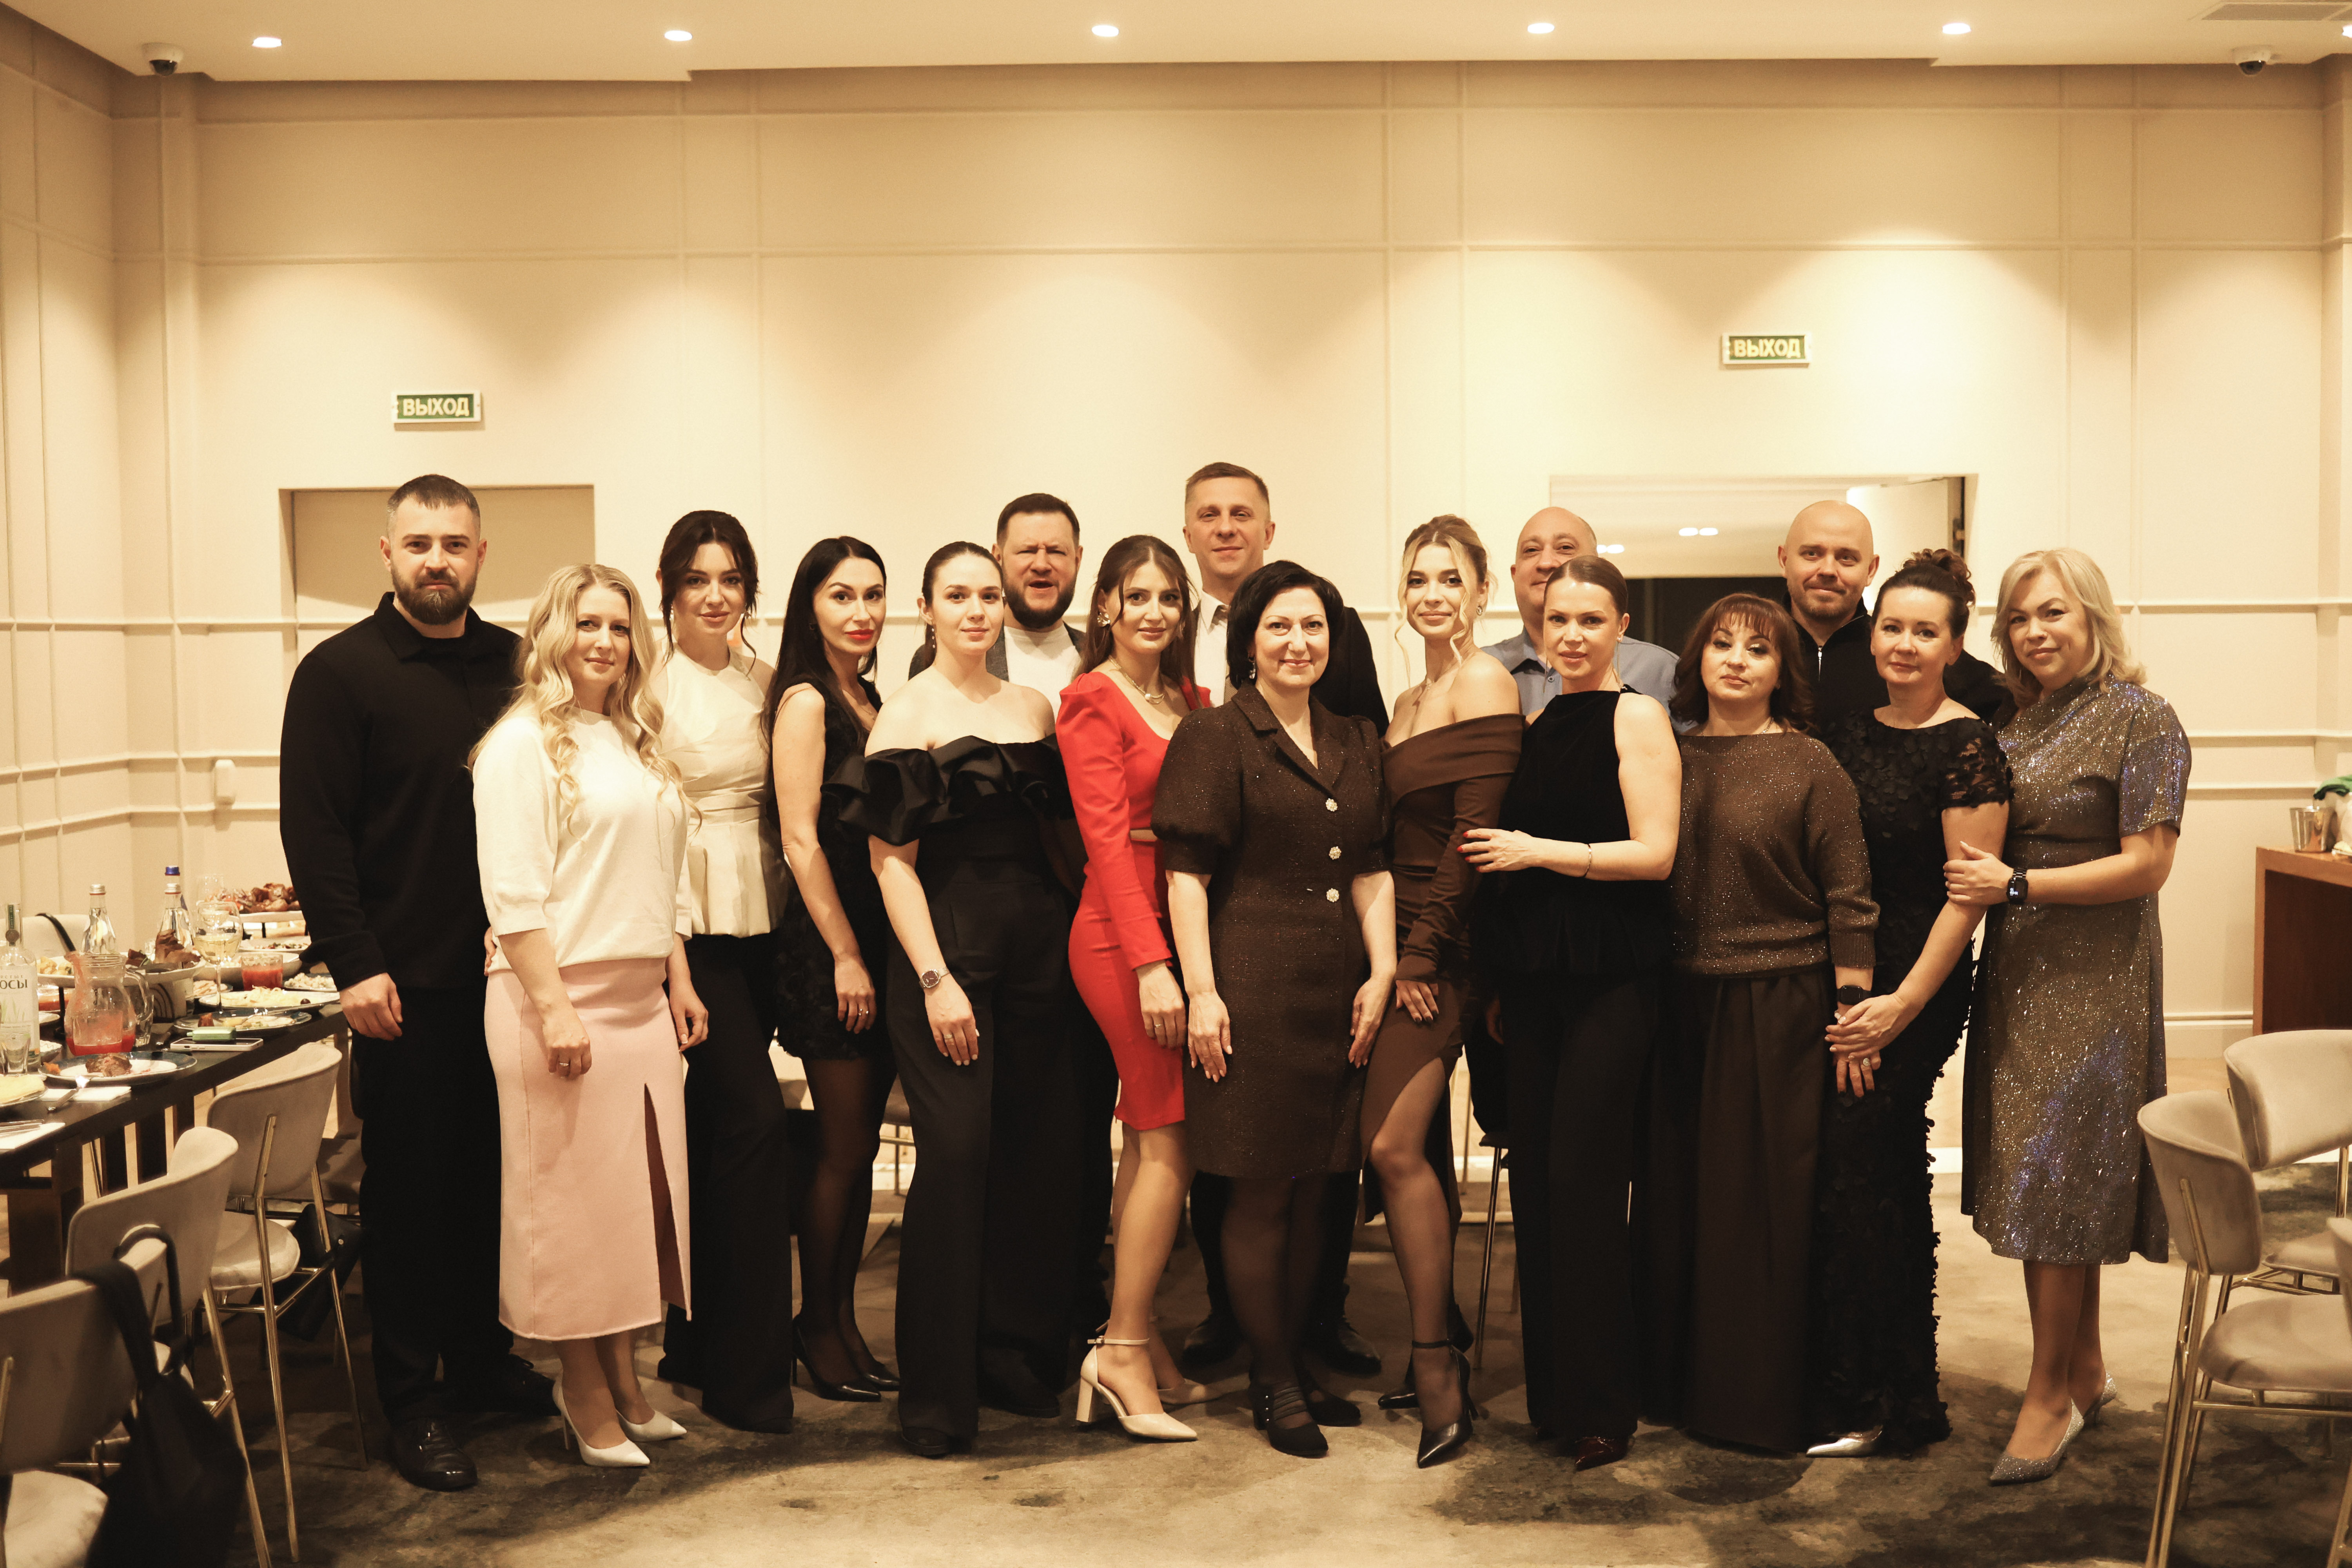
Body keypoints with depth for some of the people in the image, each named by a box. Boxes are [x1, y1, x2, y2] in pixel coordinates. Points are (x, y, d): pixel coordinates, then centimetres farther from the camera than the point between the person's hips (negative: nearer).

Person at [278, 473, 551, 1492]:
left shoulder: (515, 665, 9)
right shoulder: (341, 671, -3)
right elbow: (313, 828, -8)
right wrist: (353, 965, -14)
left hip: (505, 970, 4)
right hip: (406, 980, -4)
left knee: (492, 1173, 12)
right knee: (408, 1184, 4)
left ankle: (483, 1358, 28)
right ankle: (412, 1398, 15)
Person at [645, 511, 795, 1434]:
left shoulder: (765, 684, 12)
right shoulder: (647, 685, -5)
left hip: (757, 919, 6)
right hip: (684, 917, -6)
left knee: (717, 1131, 11)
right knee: (755, 1119, -12)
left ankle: (696, 1344, 24)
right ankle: (749, 1368, -2)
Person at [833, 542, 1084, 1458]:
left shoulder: (1034, 707, 13)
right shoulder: (906, 715, -2)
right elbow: (892, 860, -7)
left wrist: (1073, 931, 6)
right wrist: (935, 979, -14)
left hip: (1037, 944, 5)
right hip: (945, 943, -5)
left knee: (1042, 1151, 6)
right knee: (957, 1153, -8)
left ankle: (1018, 1359, 21)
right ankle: (937, 1395, 2)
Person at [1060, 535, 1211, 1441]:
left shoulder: (1190, 701, 16)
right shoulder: (1093, 700, -5)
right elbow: (1107, 837, -12)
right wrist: (1150, 963, -19)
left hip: (1181, 925, 7)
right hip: (1123, 935, -7)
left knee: (1150, 1138, 10)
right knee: (1170, 1139, -9)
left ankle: (1132, 1342, 17)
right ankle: (1126, 1350, -1)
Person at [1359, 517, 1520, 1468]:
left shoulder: (1483, 686, -8)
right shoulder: (1408, 702, 18)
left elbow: (1475, 833, -15)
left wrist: (1423, 952, -16)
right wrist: (1390, 951, 8)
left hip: (1445, 950, -9)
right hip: (1404, 944, 9)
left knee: (1396, 1145, -15)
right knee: (1423, 1151, 11)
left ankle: (1435, 1364, -6)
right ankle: (1443, 1352, 20)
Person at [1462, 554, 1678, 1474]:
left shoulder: (1636, 718, -4)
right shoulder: (1535, 721, 15)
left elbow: (1655, 852, -12)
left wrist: (1537, 852, -12)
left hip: (1610, 977, -7)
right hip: (1531, 973, 7)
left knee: (1583, 1177, -7)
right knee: (1536, 1177, 8)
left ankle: (1602, 1405, 4)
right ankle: (1550, 1389, 19)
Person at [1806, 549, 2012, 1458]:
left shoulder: (1966, 746, -9)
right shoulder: (1846, 733, 11)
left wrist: (1906, 1002, -16)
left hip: (1916, 984, -6)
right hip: (1838, 975, 6)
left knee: (1855, 1173, -5)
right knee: (1885, 1180, 12)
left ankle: (1863, 1403, 8)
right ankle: (1894, 1391, 24)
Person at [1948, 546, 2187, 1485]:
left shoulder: (2141, 718, -9)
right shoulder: (2018, 722, 11)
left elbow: (2147, 865, -14)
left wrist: (2015, 884, -16)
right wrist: (1972, 871, -2)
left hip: (2095, 978, -6)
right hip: (2019, 974, 7)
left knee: (2060, 1178, -2)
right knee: (2041, 1178, 10)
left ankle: (2050, 1394, 9)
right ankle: (2086, 1372, 25)